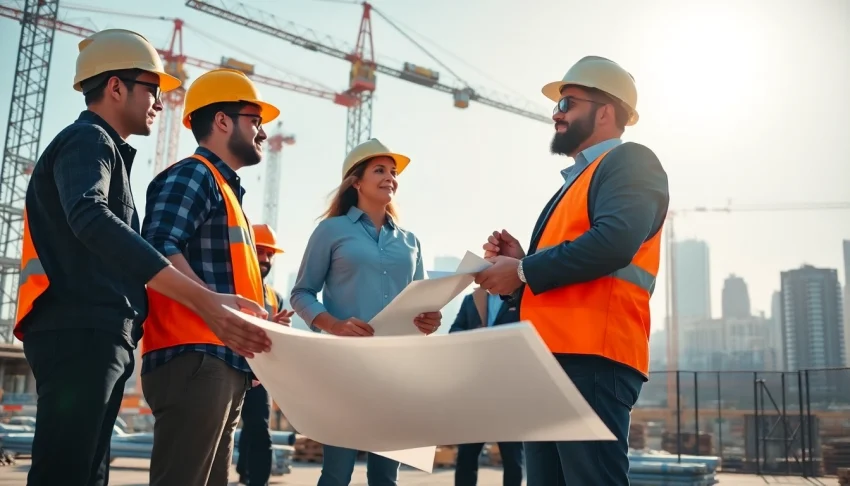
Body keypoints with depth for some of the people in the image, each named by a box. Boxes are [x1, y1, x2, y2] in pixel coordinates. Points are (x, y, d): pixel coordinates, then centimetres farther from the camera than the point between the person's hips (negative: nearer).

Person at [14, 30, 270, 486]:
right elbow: (91, 220, -28)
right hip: (79, 333, -10)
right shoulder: (87, 140, -6)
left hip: (94, 337, 10)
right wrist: (202, 299, -37)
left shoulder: (102, 149, 27)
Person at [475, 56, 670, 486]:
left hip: (591, 357, -10)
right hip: (552, 357, 10)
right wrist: (520, 262, 8)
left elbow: (614, 241, -19)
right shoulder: (576, 181, 28)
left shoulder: (630, 162, 0)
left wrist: (523, 271, -11)